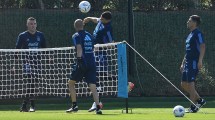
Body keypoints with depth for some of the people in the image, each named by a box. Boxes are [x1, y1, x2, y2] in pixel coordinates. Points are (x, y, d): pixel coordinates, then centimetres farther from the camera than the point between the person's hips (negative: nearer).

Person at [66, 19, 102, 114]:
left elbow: (79, 48, -18)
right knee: (92, 86, -3)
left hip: (83, 64, -5)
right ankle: (98, 107, -19)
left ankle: (74, 106, 10)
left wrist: (79, 59, -27)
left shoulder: (76, 36, -2)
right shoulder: (89, 36, 16)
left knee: (71, 83, 13)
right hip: (92, 63, 5)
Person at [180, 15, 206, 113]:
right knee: (184, 84, 9)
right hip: (188, 63, 10)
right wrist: (183, 63, 24)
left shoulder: (197, 33, -9)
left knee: (190, 84, -9)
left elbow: (203, 47, -19)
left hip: (194, 62, -10)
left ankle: (193, 107, -4)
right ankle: (199, 100, 16)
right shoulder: (190, 35, 20)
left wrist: (200, 61, -26)